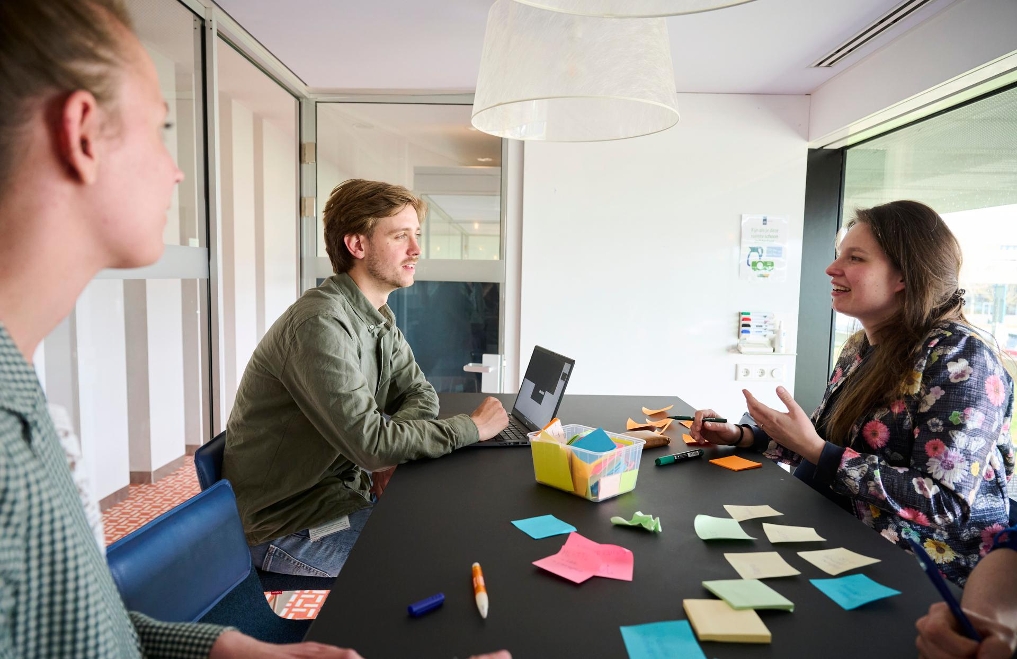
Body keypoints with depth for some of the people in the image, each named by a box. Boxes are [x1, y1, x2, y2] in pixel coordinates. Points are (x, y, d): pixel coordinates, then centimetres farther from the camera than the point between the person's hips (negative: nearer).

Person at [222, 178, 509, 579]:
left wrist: (387, 450, -15)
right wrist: (472, 427, -20)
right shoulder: (320, 324, -26)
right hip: (287, 525, -8)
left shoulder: (380, 319, 6)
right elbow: (370, 444, -31)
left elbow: (421, 396, 7)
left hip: (343, 490, 8)